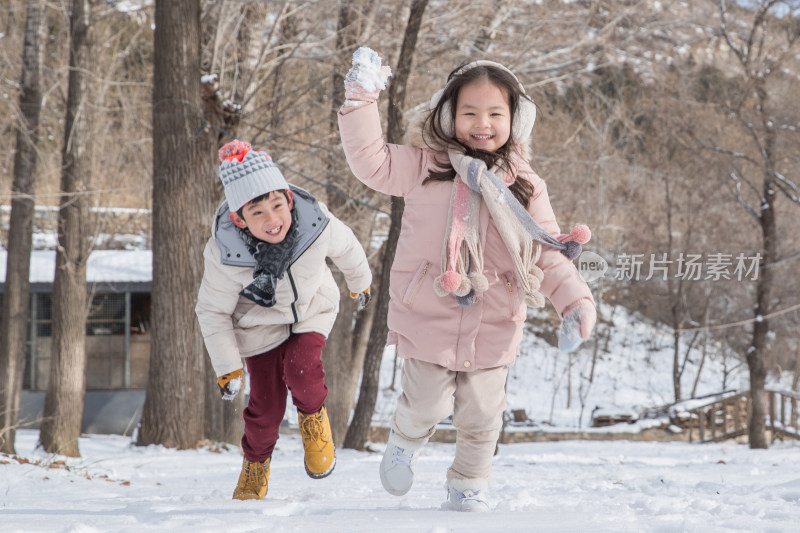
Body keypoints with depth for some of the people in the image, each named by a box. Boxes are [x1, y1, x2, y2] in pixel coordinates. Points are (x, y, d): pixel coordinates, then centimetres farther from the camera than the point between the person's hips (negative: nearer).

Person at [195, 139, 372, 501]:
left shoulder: (316, 223, -31)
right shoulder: (226, 255, -34)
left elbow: (346, 248, -5)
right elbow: (212, 312, -16)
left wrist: (360, 281, 16)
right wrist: (227, 367, -13)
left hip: (310, 310, 1)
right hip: (260, 321, -1)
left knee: (300, 369, -25)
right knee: (266, 402, -1)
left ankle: (314, 416, 9)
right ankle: (256, 464, 29)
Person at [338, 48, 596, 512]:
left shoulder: (525, 187, 4)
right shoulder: (427, 167, -1)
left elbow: (548, 255, 5)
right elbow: (374, 161, -3)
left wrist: (576, 299, -7)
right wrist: (362, 100, -10)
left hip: (493, 330, 2)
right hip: (429, 318, -2)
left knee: (481, 416, 8)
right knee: (427, 405, 2)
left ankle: (470, 483, 31)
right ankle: (406, 442, 36)